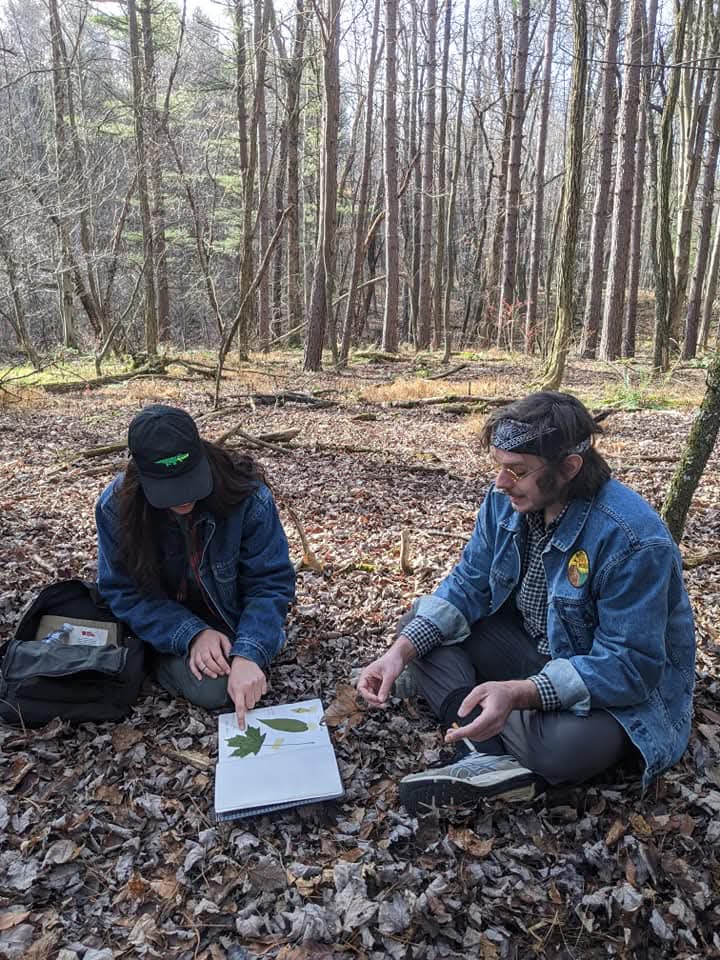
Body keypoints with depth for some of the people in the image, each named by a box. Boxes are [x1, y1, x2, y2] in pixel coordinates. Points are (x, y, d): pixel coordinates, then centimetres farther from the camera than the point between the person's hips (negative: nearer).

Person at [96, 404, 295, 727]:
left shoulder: (248, 497, -26)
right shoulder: (115, 506, -20)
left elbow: (270, 583, -21)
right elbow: (122, 592, -14)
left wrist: (249, 654, -35)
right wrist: (192, 634, -27)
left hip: (230, 621, 0)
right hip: (167, 624, 1)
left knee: (216, 690, -25)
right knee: (204, 686, -25)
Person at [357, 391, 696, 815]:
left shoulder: (633, 541, -30)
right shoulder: (507, 500, -10)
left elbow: (628, 667, -29)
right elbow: (468, 585, -4)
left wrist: (517, 694, -42)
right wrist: (402, 652, -19)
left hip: (625, 688, -6)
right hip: (531, 650, 7)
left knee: (563, 745, -39)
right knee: (419, 628, -6)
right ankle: (489, 756, -25)